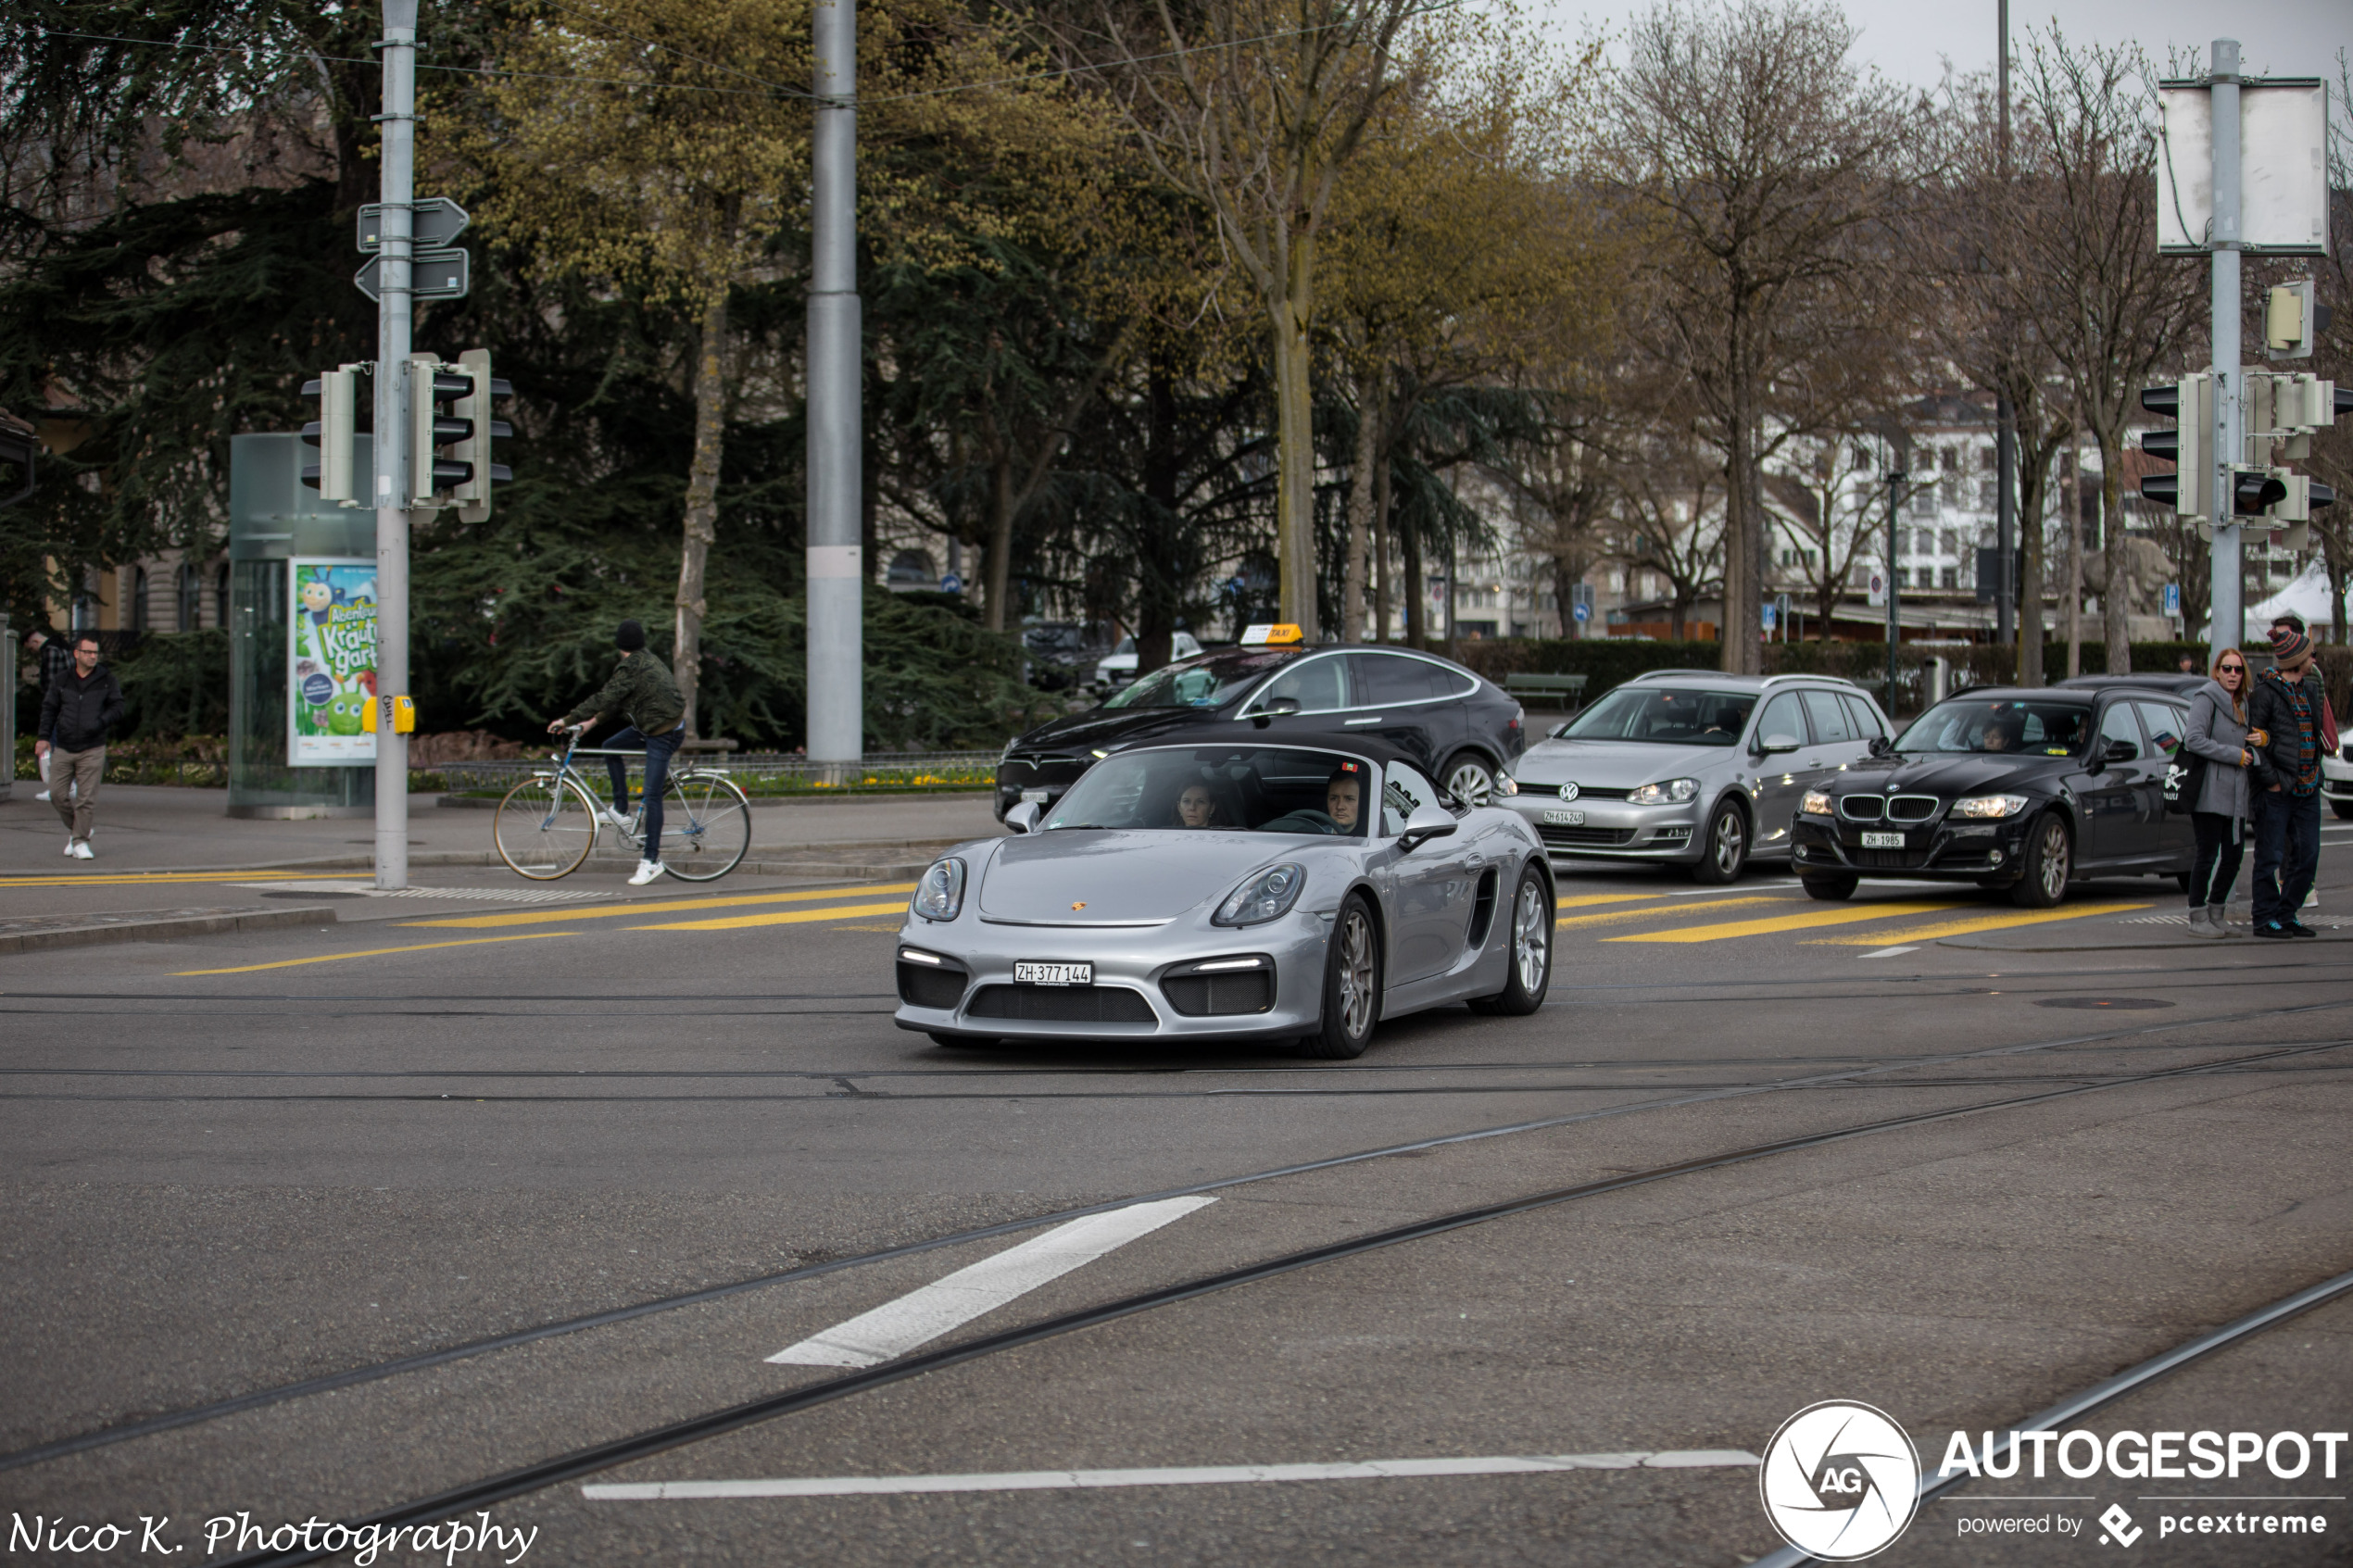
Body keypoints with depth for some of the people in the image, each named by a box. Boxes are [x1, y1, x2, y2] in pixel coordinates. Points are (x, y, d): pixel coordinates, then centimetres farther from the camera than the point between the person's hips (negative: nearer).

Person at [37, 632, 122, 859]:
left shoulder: (107, 680, 1)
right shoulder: (63, 680, 6)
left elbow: (117, 707, 1)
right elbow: (49, 708, 12)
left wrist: (100, 723, -16)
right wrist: (44, 736, 2)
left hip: (92, 750, -2)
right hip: (63, 749, 2)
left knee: (87, 798, -5)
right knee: (58, 794, 1)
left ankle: (80, 841, 3)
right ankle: (74, 829, 24)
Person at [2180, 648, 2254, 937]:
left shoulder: (2240, 703, 17)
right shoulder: (2206, 698, -7)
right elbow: (2194, 740, -17)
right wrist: (2236, 755, -16)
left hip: (2235, 793, 8)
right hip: (2210, 791, -8)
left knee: (2234, 854, 7)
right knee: (2208, 854, -7)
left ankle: (2215, 914, 18)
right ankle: (2198, 918, 1)